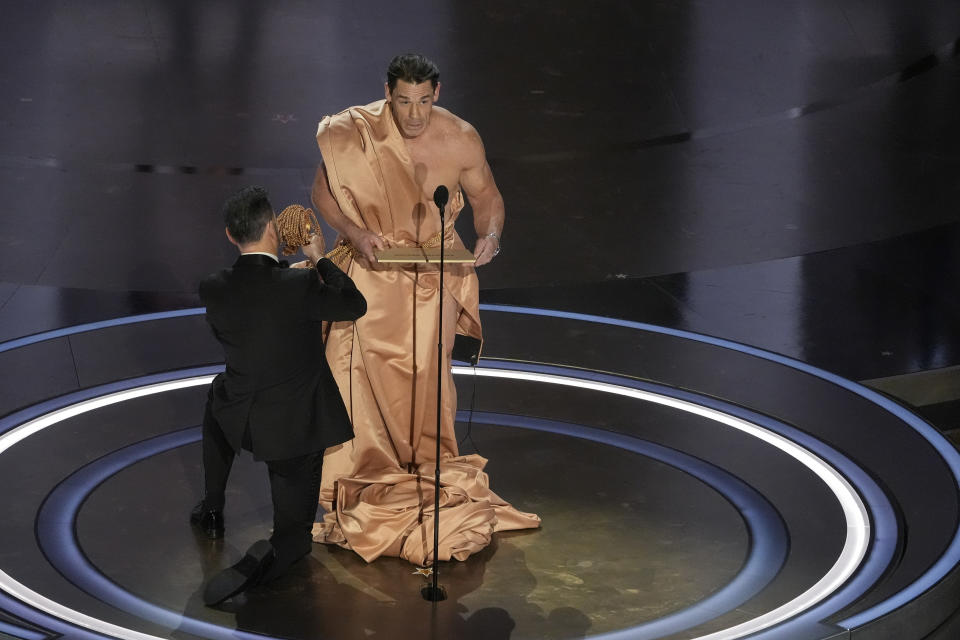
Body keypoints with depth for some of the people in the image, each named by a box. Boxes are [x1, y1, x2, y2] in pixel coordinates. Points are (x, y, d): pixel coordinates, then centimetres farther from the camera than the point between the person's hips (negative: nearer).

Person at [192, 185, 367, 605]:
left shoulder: (212, 290, -11)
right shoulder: (299, 286, -23)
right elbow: (356, 306, -6)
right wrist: (320, 260, 7)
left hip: (241, 419, 3)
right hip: (298, 425, -3)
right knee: (294, 534, 14)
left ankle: (211, 511, 46)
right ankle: (269, 557, -19)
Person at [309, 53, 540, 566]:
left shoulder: (460, 141, -11)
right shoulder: (355, 135, -14)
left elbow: (485, 196, 4)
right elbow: (323, 191, -2)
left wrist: (489, 235, -16)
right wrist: (354, 232, -19)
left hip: (433, 275, 1)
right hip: (371, 272, -1)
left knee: (426, 379, 4)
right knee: (366, 377, -3)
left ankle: (427, 473, 23)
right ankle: (372, 476, 12)